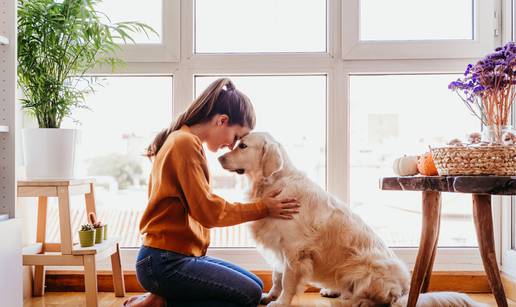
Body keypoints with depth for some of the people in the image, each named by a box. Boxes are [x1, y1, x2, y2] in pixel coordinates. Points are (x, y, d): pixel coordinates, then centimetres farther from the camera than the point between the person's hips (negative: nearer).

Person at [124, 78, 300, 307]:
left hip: (179, 255, 10)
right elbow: (208, 211, -17)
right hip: (165, 262, -10)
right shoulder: (186, 143, -15)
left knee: (255, 286, 10)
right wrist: (262, 208, -6)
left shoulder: (183, 141, 15)